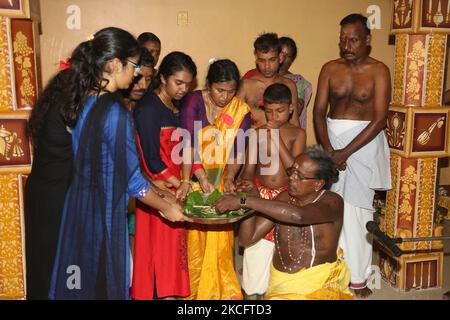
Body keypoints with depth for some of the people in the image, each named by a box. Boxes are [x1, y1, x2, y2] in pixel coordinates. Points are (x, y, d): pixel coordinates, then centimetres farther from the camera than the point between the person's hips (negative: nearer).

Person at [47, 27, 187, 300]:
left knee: (79, 282, 21)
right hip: (104, 214, -8)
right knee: (104, 285, 10)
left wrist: (157, 191, 13)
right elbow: (130, 179, -18)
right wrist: (165, 207, -2)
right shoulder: (115, 112, -23)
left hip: (77, 206, 8)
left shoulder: (82, 101, 2)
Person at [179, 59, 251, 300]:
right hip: (194, 177, -2)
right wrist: (202, 178, -29)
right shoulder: (194, 101, -10)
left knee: (220, 237, 3)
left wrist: (229, 178, -19)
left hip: (221, 179, 2)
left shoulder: (241, 110, -2)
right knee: (194, 236, 2)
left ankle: (222, 290, 18)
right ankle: (192, 289, 17)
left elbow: (238, 151, -3)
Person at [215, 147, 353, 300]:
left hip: (322, 283, -3)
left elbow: (298, 215, -32)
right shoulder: (284, 198, 5)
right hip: (282, 283, 4)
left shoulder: (332, 201, -9)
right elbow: (247, 239, 3)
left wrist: (244, 200, -31)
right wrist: (252, 196, -9)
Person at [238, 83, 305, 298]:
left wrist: (277, 138, -18)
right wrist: (246, 181, -22)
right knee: (257, 243, 2)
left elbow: (294, 168, -15)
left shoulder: (297, 134, -3)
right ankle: (254, 289, 20)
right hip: (260, 193, 1)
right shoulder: (258, 132, 0)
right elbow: (249, 167, 0)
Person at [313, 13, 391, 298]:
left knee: (357, 210, -1)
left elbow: (380, 119, -11)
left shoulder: (378, 71, -5)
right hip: (331, 138, 3)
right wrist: (328, 150, -12)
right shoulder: (330, 69, 5)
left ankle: (358, 278, 11)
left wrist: (345, 153, -15)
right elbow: (319, 112, 2)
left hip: (364, 143, -3)